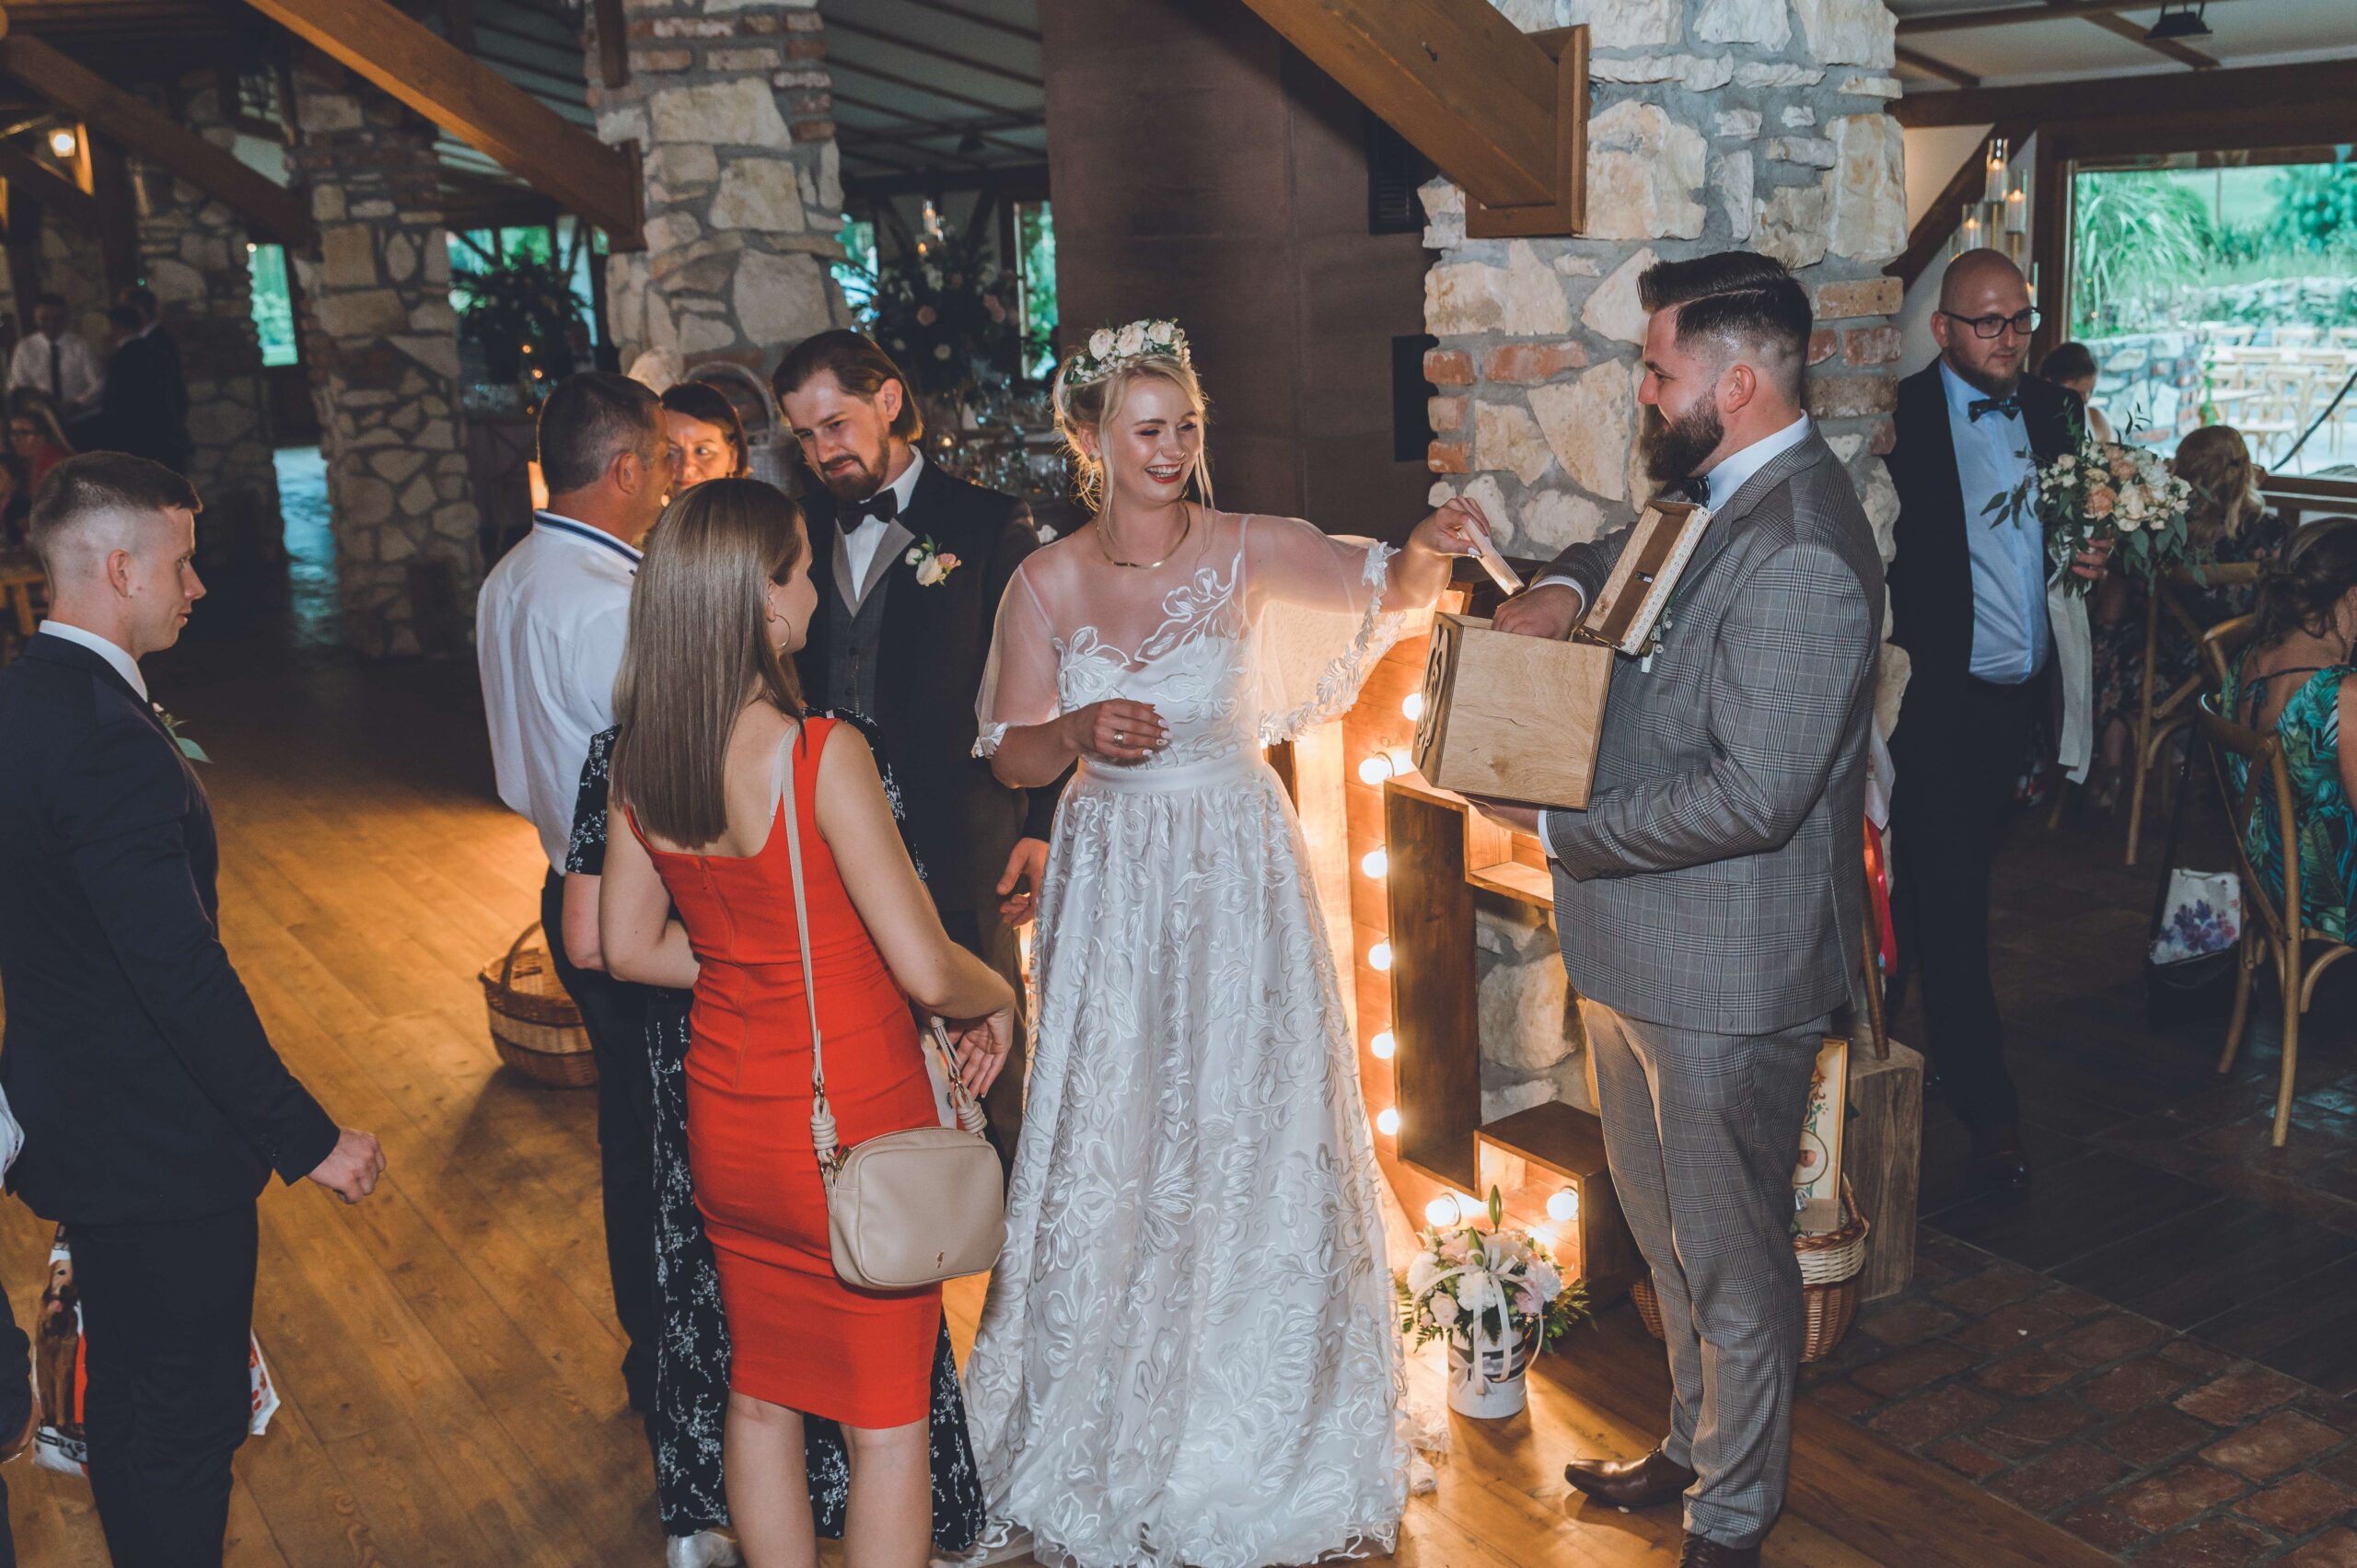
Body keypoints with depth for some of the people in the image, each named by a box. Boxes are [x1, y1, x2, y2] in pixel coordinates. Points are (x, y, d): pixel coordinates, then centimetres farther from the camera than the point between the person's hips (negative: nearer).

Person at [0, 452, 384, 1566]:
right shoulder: (110, 740, -26)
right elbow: (184, 973, -28)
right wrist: (307, 1138, -22)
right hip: (154, 1143, -10)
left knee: (126, 1393, 25)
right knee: (188, 1412, 7)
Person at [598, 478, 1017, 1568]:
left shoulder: (638, 757, -5)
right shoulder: (823, 755, -25)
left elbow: (628, 947, 6)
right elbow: (927, 971, -23)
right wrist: (999, 999, -3)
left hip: (726, 1120, 6)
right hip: (854, 1123, -6)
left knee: (761, 1393, 22)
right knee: (886, 1421, 11)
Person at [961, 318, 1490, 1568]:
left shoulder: (1247, 551, -5)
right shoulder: (1046, 584, -2)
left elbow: (1384, 588, -12)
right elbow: (1010, 758, 2)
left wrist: (1429, 548, -33)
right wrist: (1080, 730, -18)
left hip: (1238, 876, -1)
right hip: (1112, 889, 1)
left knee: (1254, 1140, 6)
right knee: (1108, 1150, 9)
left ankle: (1261, 1444, 28)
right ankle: (1113, 1448, 30)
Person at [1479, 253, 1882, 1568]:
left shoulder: (1801, 557, -24)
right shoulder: (1711, 494, 7)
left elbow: (1751, 796, -28)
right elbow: (1620, 552, 29)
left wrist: (1558, 826, -19)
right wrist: (1561, 586, 5)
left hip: (1725, 973, -10)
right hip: (1641, 946, 10)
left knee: (1732, 1257, 9)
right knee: (1670, 1233, 24)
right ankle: (1696, 1448, 44)